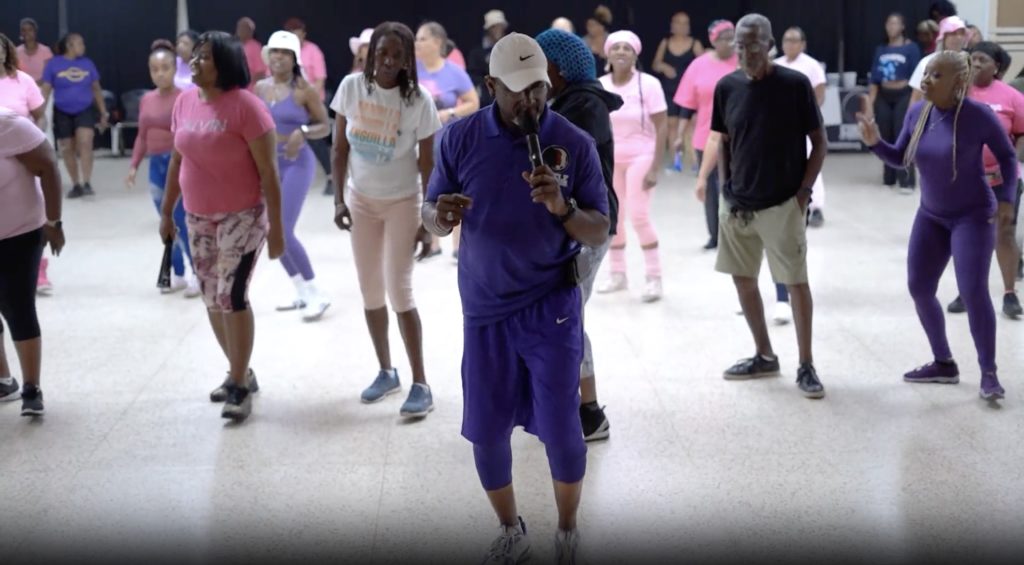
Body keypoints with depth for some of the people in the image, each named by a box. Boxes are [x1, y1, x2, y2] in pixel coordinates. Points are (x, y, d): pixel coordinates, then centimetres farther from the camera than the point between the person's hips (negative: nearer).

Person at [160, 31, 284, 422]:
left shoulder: (246, 106, -17)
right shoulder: (184, 102, 3)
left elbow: (268, 171, -15)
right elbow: (176, 161, 14)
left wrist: (276, 227, -16)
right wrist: (167, 212, 15)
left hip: (242, 216, -7)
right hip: (198, 218, 7)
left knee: (231, 296, -10)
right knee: (212, 299, 11)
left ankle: (239, 386, 2)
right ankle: (240, 372, 28)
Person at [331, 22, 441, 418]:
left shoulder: (419, 100, -16)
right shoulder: (351, 87, -8)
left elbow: (428, 165, -10)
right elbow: (340, 148, 1)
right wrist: (339, 198, -3)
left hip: (402, 202, -4)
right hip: (362, 201, 4)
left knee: (399, 290, -9)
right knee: (370, 291, 9)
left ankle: (420, 384, -2)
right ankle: (386, 372, 25)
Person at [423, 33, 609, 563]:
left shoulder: (574, 143, -8)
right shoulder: (460, 138, -5)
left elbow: (599, 232, -5)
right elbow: (430, 215, 0)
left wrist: (562, 207, -26)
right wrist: (440, 215, -24)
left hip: (551, 307, -2)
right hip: (484, 309, 2)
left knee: (560, 430, 0)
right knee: (486, 434, 8)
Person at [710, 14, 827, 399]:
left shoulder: (795, 85, -10)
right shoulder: (727, 87, 1)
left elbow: (820, 142, -5)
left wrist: (804, 190, -10)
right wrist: (725, 186, 4)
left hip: (783, 204, -5)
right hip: (739, 203, 5)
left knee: (796, 283, -1)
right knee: (742, 278, 12)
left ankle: (806, 366, 9)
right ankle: (764, 356, 28)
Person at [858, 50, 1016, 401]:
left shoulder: (978, 115, -18)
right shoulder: (917, 113, -4)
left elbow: (1007, 156, -5)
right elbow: (900, 158, 7)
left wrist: (1006, 198, -13)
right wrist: (875, 142, -10)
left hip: (972, 215, -6)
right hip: (931, 216, 6)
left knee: (973, 291, -15)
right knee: (919, 288, 6)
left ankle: (989, 373, -2)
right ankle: (944, 363, 22)